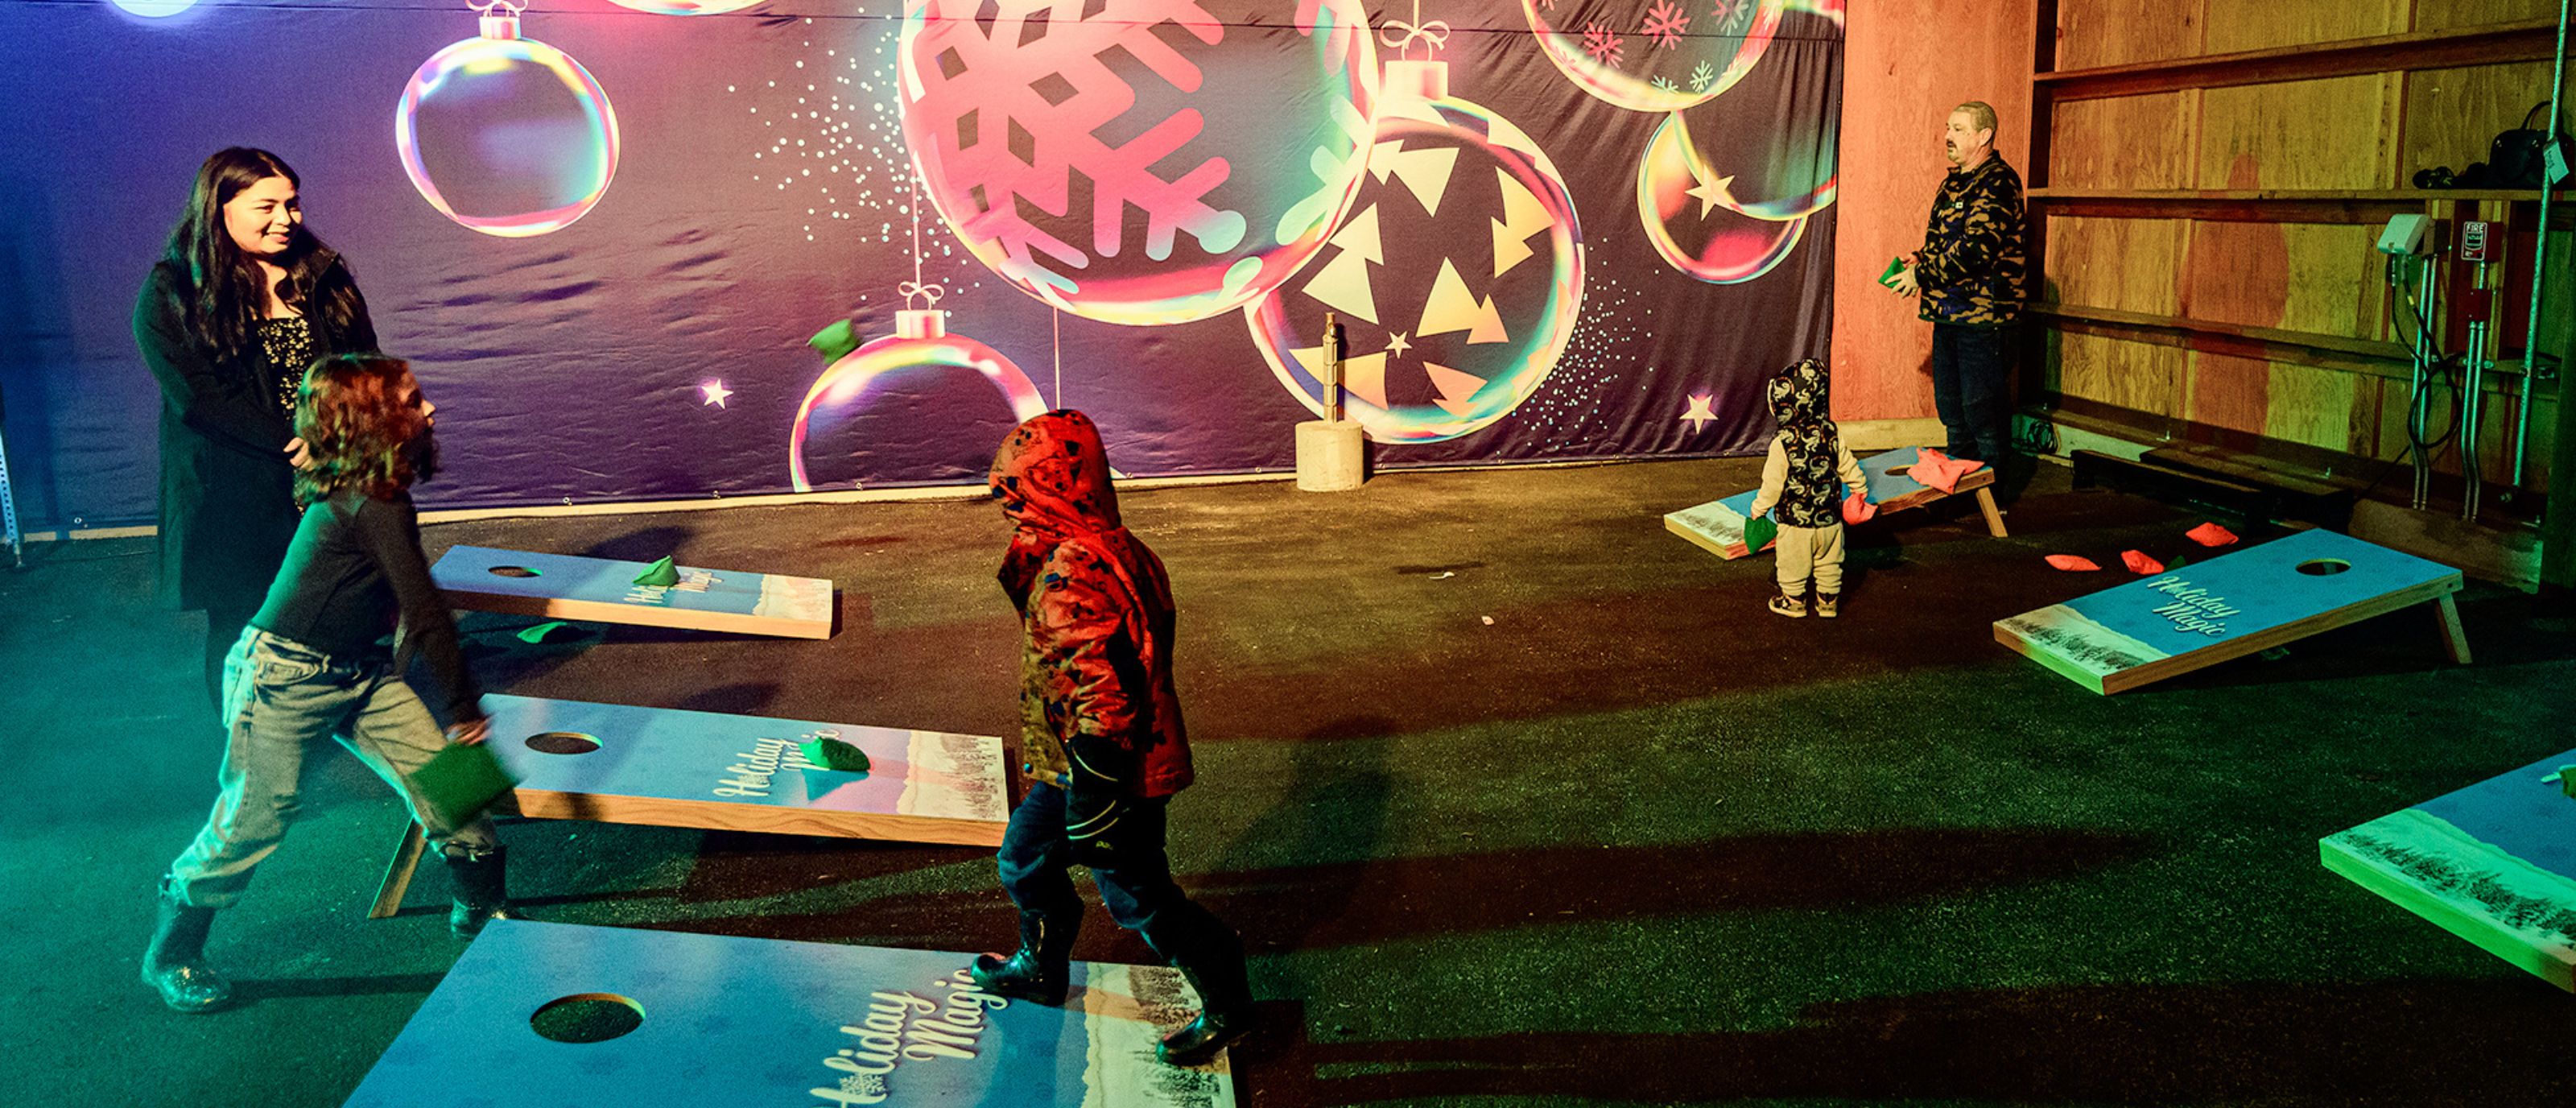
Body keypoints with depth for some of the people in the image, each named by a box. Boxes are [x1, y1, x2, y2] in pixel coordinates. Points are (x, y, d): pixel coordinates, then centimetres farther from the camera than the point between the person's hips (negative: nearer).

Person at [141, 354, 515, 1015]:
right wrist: (465, 708, -16)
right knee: (253, 821, 1)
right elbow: (425, 614, -22)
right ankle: (171, 955, 21)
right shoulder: (371, 507, -26)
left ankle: (482, 904, 17)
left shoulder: (361, 489, 2)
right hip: (283, 679, -9)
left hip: (357, 672, 9)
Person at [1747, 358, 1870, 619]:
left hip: (1796, 522, -4)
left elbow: (1772, 483, -14)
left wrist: (1758, 509, 2)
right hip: (1830, 519, 4)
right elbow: (1847, 465, 4)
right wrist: (1860, 487, 23)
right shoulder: (1832, 433, -9)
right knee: (1829, 564, 20)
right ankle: (1829, 602, 32)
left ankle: (1794, 602, 30)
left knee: (1793, 565, 16)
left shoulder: (1782, 443, -21)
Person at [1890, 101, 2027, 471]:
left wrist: (1922, 275, -15)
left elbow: (1977, 249, -23)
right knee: (1950, 406, 16)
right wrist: (1917, 262, 7)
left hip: (1982, 315, -9)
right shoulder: (1954, 181, 16)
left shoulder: (1998, 182, -13)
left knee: (1982, 411, -3)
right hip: (1947, 314, 9)